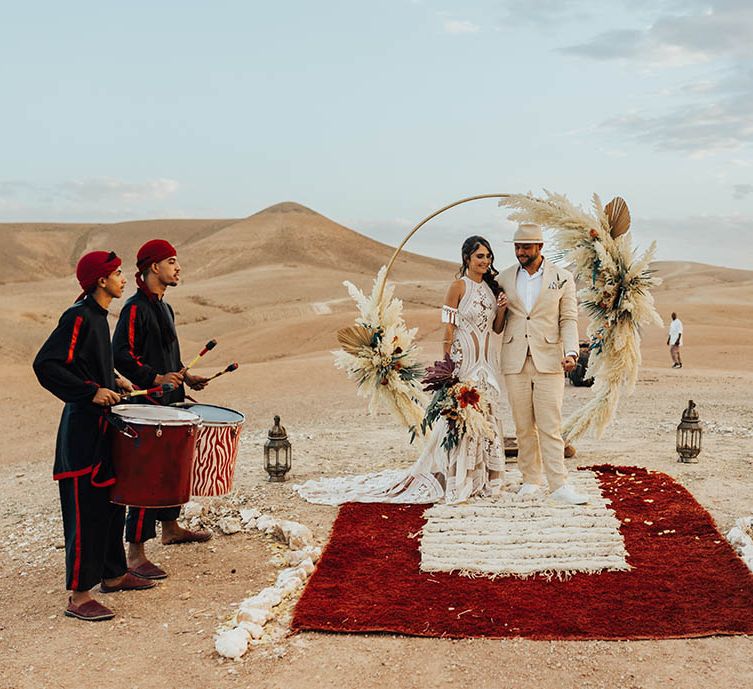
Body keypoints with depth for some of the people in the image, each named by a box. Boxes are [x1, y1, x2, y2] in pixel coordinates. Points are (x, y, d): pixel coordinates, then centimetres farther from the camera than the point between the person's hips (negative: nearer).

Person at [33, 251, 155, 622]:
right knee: (85, 510, -6)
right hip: (82, 428, -10)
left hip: (103, 424, 10)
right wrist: (92, 391, -24)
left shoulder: (98, 316, 13)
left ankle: (113, 574, 31)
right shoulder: (78, 317, -16)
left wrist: (114, 379, 16)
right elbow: (45, 364, -22)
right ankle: (79, 596, 1)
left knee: (112, 502, 17)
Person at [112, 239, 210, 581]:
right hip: (147, 403, -10)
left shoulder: (163, 307, 16)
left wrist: (185, 377, 15)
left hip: (169, 399, 10)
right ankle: (136, 554, -4)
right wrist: (155, 378, -26)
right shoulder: (135, 307, -14)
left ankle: (170, 527, 36)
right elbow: (121, 354, -20)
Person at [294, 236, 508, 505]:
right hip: (464, 364, -7)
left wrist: (502, 309, -3)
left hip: (486, 366, 7)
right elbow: (448, 329, -10)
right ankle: (455, 483, 4)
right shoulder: (459, 286, -8)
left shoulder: (491, 287, 12)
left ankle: (483, 480, 20)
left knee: (488, 418, 9)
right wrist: (448, 368, -15)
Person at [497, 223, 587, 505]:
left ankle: (559, 485, -5)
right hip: (515, 362, 3)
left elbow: (568, 320, 2)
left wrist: (570, 352, -11)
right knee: (524, 426, 7)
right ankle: (531, 479, 18)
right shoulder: (504, 278, 9)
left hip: (548, 360, -2)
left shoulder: (562, 279, 3)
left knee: (550, 426, -7)